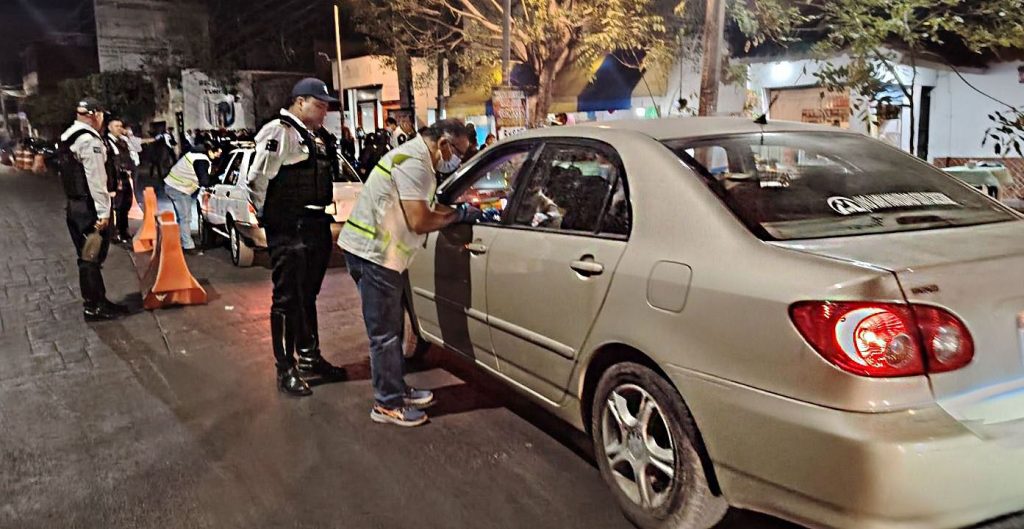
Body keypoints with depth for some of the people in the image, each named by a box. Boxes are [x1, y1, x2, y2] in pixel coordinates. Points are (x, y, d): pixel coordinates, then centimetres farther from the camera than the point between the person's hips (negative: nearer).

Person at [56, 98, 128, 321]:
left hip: (74, 204, 10)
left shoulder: (66, 138, 14)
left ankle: (95, 301, 26)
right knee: (92, 257, -2)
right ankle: (94, 306, 5)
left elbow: (70, 173, 16)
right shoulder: (89, 140, -16)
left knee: (87, 256, 16)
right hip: (89, 207, -10)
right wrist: (103, 212, -19)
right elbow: (95, 179, -20)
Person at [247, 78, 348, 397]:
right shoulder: (278, 132, -13)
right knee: (287, 298, -1)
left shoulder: (319, 137, 15)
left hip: (317, 227, 9)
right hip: (289, 231, -9)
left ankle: (309, 356, 32)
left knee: (308, 295, 18)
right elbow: (257, 180, -17)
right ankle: (285, 369, 8)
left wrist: (323, 214, 16)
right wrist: (268, 216, -7)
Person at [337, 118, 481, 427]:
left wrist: (460, 211, 3)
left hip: (380, 252, 11)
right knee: (385, 332, -2)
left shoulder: (416, 157, 15)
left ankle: (396, 390, 29)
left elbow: (422, 212, 14)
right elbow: (419, 222, -23)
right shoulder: (414, 163, -18)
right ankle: (388, 405, 8)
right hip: (373, 253, -11)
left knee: (391, 329, 17)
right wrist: (459, 214, -9)